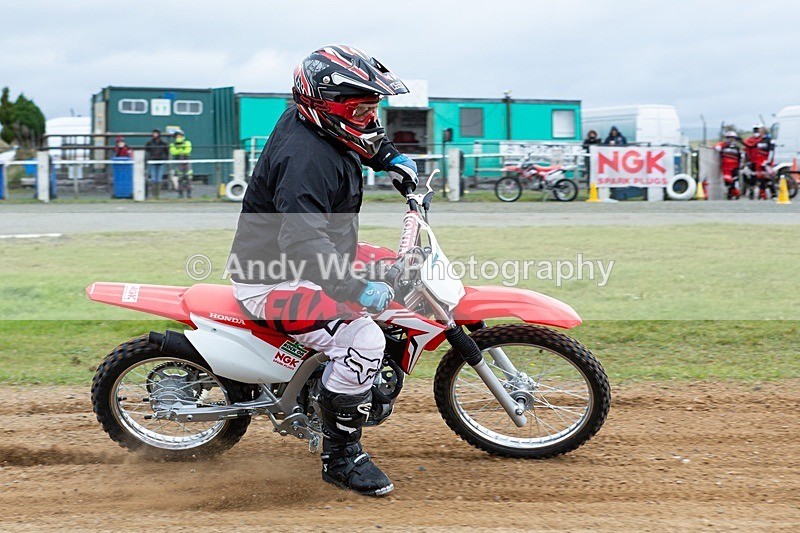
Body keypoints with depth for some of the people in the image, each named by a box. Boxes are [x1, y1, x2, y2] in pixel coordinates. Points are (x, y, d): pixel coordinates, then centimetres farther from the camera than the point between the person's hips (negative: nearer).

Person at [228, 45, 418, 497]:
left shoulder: (312, 121, 1)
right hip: (272, 281, -11)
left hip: (305, 265, 11)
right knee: (363, 340, -26)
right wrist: (357, 290, -45)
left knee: (390, 274, 23)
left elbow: (368, 136, 26)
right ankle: (341, 458, -10)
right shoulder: (308, 160, -29)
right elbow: (303, 243, -40)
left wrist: (392, 159, 12)